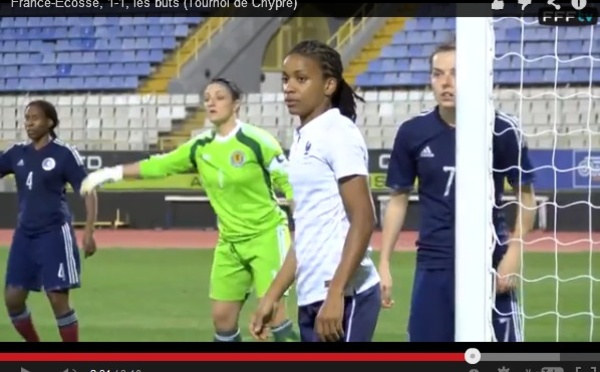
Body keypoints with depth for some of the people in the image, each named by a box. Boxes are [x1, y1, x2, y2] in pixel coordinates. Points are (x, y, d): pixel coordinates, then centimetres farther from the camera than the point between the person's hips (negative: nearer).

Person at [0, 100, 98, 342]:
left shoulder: (64, 154, -8)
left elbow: (88, 192, -8)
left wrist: (89, 233, -15)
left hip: (54, 234, -6)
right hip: (24, 235, 6)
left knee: (58, 299, -8)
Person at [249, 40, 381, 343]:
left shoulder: (338, 133, -8)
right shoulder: (302, 140, 18)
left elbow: (363, 221, -15)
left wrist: (335, 295, -22)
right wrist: (272, 297, 21)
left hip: (343, 297, -9)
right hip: (311, 297, 9)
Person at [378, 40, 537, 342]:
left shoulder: (501, 130, -6)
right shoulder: (413, 132, 1)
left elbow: (526, 195, 3)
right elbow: (398, 199, 10)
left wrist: (514, 253, -9)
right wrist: (384, 262, 6)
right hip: (433, 266, 2)